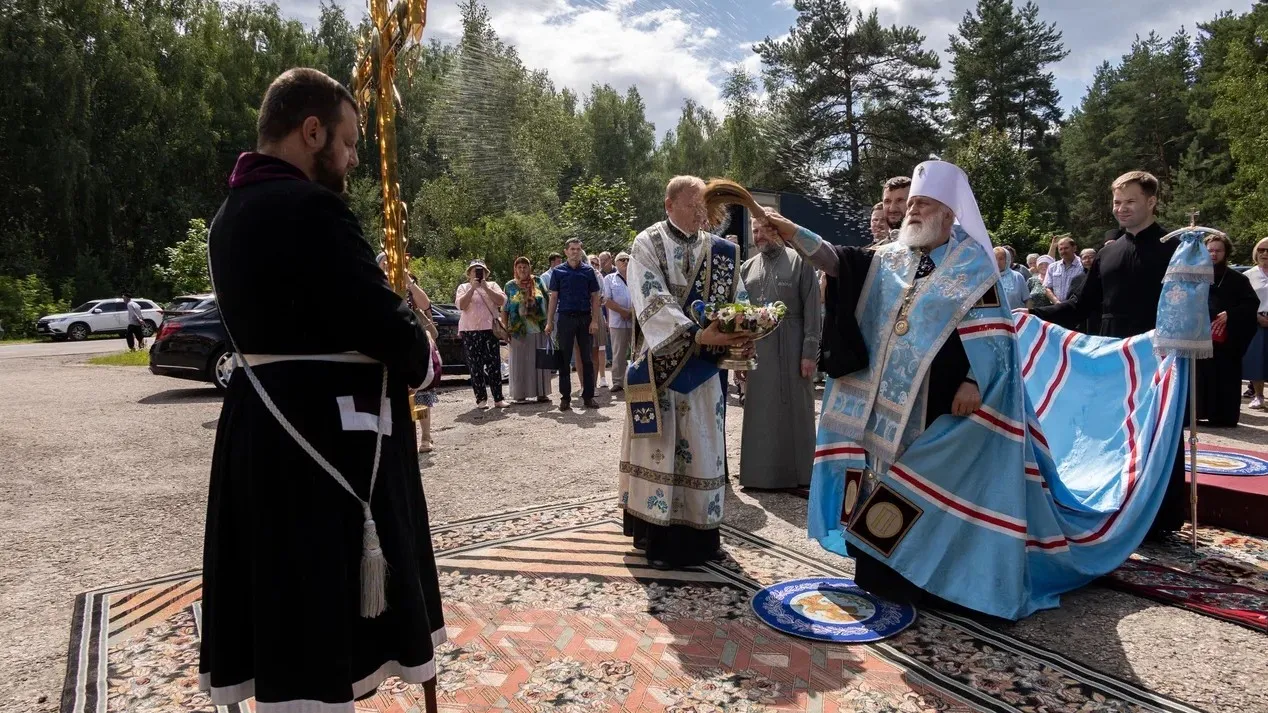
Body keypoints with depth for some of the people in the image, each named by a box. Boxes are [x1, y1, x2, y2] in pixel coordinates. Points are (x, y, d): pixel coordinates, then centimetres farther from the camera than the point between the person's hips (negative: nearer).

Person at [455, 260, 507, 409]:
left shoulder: (492, 285, 13)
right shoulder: (463, 287, 10)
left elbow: (501, 301, -2)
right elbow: (461, 305, -5)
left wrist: (486, 288, -9)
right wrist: (472, 288, -11)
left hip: (490, 330, 1)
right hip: (470, 331, 0)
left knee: (494, 365, -2)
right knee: (475, 366, -2)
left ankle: (498, 398, 1)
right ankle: (481, 399, 2)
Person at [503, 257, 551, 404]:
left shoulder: (538, 282, 7)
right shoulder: (510, 286, 4)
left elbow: (547, 302, 10)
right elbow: (504, 309, 5)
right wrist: (506, 328, -1)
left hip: (539, 329, 1)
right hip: (519, 331, -1)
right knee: (520, 363, 1)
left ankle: (541, 393, 13)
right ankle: (520, 394, 8)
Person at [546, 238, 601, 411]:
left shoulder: (588, 270, 5)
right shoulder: (558, 271, 4)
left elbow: (595, 297, 4)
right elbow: (553, 297, 5)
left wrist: (595, 320, -5)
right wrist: (549, 322, 0)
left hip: (585, 318, 1)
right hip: (565, 318, 0)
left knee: (588, 359, 4)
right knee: (564, 359, 3)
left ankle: (588, 396, 12)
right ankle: (565, 398, 9)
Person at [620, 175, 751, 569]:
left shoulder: (719, 250, 8)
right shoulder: (647, 244, -7)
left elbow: (738, 298, 4)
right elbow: (653, 302, -19)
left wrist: (744, 332, -19)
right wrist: (698, 334, -32)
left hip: (702, 366, 5)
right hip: (660, 363, -5)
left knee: (703, 446, 8)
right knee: (661, 448, 0)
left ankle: (702, 533, 19)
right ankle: (659, 537, 8)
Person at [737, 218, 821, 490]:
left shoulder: (800, 261, -2)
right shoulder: (748, 268, 12)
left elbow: (812, 310, -6)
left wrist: (810, 352, -12)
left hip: (791, 349, -4)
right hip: (756, 350, 4)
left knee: (794, 410, 3)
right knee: (759, 413, 9)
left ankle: (796, 473, 14)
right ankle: (760, 472, 20)